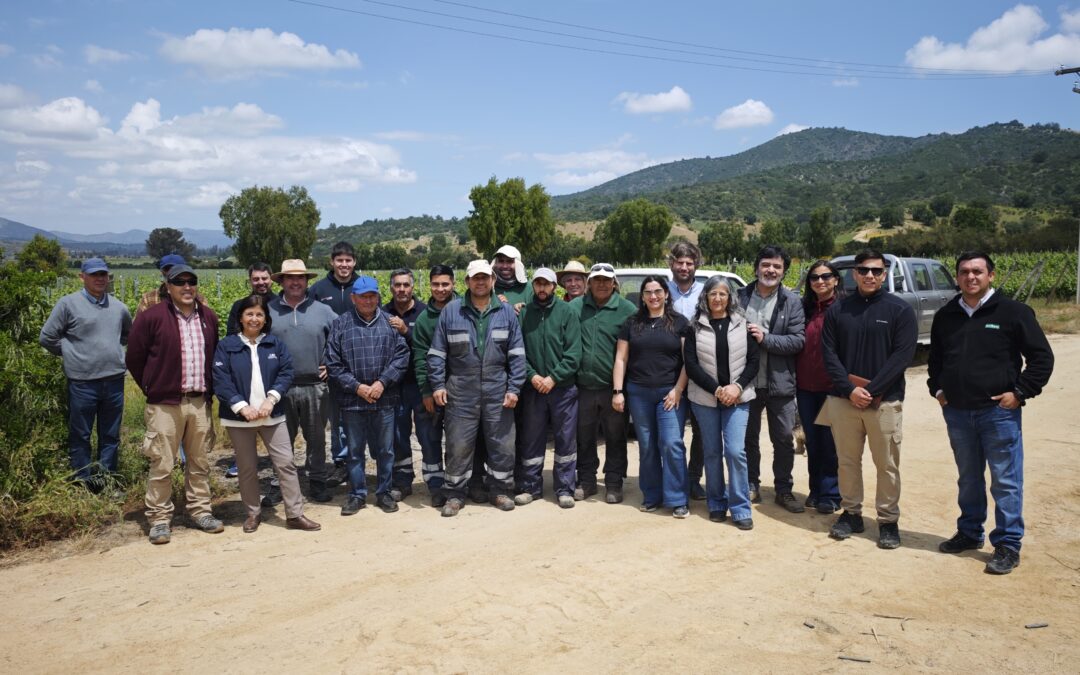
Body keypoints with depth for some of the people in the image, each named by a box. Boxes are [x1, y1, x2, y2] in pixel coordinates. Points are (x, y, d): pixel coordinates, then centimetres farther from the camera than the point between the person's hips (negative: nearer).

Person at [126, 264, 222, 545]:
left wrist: (210, 389, 13)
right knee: (162, 465, 0)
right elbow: (134, 359, 0)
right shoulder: (151, 317, -7)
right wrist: (153, 390, 5)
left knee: (200, 461, 11)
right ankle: (159, 519, 11)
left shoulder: (209, 317, 9)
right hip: (165, 404, -4)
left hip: (201, 402, 4)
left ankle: (200, 510, 23)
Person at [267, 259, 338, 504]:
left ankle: (318, 482, 22)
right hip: (280, 387, 0)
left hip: (315, 386, 1)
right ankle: (278, 485, 19)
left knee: (316, 438, 10)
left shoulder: (322, 310, 4)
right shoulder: (268, 310, 2)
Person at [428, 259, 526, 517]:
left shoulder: (506, 312, 5)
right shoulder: (451, 311, 2)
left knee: (502, 444, 7)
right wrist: (437, 385, -4)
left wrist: (514, 388, -2)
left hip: (497, 392, 1)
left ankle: (500, 491, 23)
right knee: (458, 445, 4)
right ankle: (454, 494, 17)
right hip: (461, 392, -1)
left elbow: (517, 354, 4)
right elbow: (437, 352, 4)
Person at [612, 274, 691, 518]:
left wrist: (678, 390, -9)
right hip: (638, 394, 3)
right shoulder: (632, 323, 9)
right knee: (647, 447, 8)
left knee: (671, 444, -9)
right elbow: (621, 359, 7)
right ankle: (652, 497, 19)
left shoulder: (679, 322, 2)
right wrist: (617, 391, -1)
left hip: (670, 393, -3)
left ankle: (678, 500, 0)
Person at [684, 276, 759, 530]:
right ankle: (716, 504, 19)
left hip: (737, 399, -1)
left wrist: (737, 387, -12)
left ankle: (740, 509, 1)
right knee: (712, 452, 6)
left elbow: (753, 361, 2)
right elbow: (691, 365, -3)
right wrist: (717, 390, -12)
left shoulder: (742, 325, 4)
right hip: (705, 399, 1)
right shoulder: (695, 328, 3)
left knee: (735, 451, -8)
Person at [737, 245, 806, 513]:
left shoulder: (792, 302, -2)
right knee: (748, 438, 13)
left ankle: (784, 490, 24)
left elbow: (798, 340, -10)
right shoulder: (741, 297, 0)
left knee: (784, 439, 8)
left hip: (780, 382, 0)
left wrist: (765, 338, -19)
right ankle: (751, 486, 29)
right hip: (747, 380, 1)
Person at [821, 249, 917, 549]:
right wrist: (849, 389, -11)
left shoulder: (900, 310, -1)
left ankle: (888, 520, 17)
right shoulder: (837, 310, 6)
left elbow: (902, 356, -8)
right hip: (844, 398, 2)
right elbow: (829, 353, 2)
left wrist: (871, 390, -15)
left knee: (887, 464, 4)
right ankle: (851, 513, 25)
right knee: (847, 461, 11)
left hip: (885, 401, -2)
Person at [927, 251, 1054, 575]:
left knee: (1006, 481, 0)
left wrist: (1020, 392, -10)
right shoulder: (945, 316, 9)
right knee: (968, 479, 17)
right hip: (957, 412, 5)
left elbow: (1042, 357, -5)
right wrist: (937, 388, 11)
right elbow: (935, 359, 23)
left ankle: (1008, 544, 9)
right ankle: (969, 533, 30)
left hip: (999, 411, -5)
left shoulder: (1013, 312, -6)